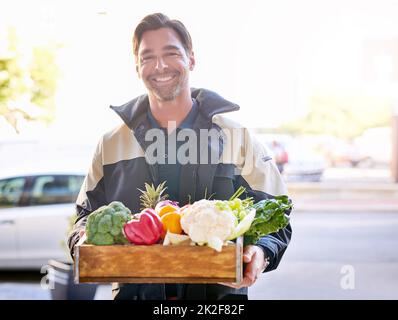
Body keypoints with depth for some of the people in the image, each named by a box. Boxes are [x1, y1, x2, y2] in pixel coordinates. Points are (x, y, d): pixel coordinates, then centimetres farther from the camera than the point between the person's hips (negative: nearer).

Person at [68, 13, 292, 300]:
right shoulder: (111, 144, 11)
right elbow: (88, 214, 17)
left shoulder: (239, 139, 5)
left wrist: (261, 253, -17)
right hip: (133, 292, 3)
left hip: (218, 292, -2)